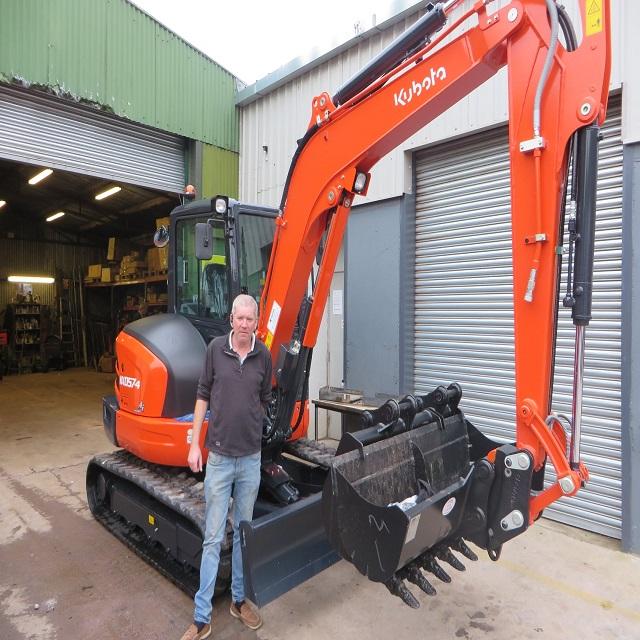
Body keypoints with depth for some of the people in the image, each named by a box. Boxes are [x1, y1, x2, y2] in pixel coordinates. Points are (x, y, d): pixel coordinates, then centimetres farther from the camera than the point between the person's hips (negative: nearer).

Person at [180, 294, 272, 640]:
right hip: (219, 456, -2)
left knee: (243, 532, 17)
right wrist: (195, 443, -2)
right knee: (213, 537, 7)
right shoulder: (215, 348, -7)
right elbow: (203, 395, -1)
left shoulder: (263, 356, -3)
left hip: (251, 458, 2)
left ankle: (239, 599, 35)